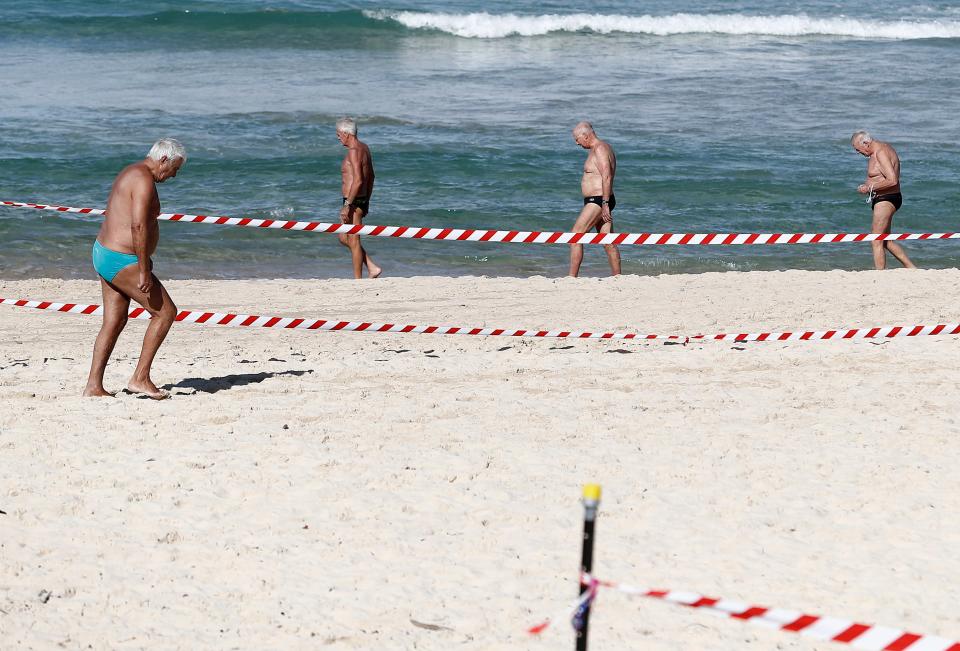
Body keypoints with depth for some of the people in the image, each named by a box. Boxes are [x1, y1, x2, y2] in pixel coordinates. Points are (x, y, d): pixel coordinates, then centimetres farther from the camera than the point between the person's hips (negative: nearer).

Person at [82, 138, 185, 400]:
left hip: (104, 253, 11)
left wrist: (143, 261, 27)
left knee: (114, 322, 13)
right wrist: (144, 270, -26)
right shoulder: (144, 180, -17)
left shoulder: (131, 173, 16)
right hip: (122, 261, -10)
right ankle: (140, 378, -2)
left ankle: (93, 386, 12)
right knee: (166, 312, -3)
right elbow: (138, 225, -27)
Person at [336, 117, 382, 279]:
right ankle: (372, 268, 15)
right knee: (343, 237, 19)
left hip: (353, 202, -10)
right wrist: (366, 201, 25)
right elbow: (371, 177, 20)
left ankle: (358, 280, 4)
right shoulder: (364, 148, 13)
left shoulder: (354, 151, -17)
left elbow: (358, 180, -25)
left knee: (353, 241, -2)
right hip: (362, 201, 10)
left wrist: (347, 205, -24)